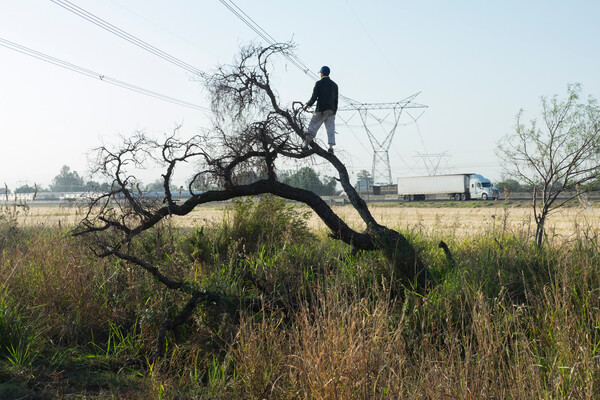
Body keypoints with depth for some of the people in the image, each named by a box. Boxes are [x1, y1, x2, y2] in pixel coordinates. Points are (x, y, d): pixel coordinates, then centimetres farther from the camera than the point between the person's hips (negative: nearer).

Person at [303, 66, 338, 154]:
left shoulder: (319, 83, -4)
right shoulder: (334, 85, 12)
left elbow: (314, 97, -8)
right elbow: (336, 100, 13)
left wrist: (307, 105, 7)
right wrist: (334, 111, 19)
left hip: (321, 110, -4)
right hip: (331, 110, 4)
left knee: (312, 126, 4)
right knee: (330, 128, 1)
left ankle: (306, 145, 7)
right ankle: (331, 146, -11)